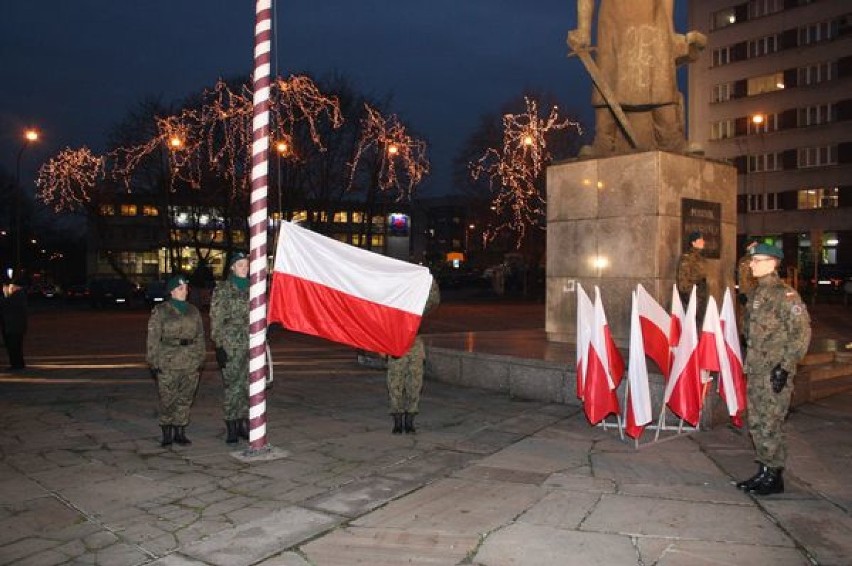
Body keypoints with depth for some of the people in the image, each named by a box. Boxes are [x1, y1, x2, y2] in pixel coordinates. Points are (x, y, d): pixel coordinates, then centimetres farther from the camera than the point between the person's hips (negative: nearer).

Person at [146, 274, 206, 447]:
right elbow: (153, 338, -3)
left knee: (186, 399, 7)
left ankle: (180, 432, 18)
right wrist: (154, 362, -8)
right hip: (168, 364, -4)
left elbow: (200, 337, 14)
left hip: (191, 364, 4)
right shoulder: (160, 311, 0)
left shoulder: (193, 311, 12)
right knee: (167, 399, 0)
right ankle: (166, 434, 13)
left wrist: (200, 360, 10)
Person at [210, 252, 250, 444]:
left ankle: (243, 423, 18)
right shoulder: (222, 289, -1)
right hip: (231, 345, -4)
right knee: (232, 385, -1)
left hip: (251, 344, 4)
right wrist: (219, 346, -11)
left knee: (249, 385, 6)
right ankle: (231, 427, 8)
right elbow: (216, 320, -4)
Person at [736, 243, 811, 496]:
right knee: (756, 424, 13)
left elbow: (802, 333, -15)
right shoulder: (756, 293, 13)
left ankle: (774, 477, 11)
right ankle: (764, 472, 24)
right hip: (756, 370, 8)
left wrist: (785, 367, -17)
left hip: (775, 372, -8)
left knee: (770, 426, -2)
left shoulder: (786, 295, -12)